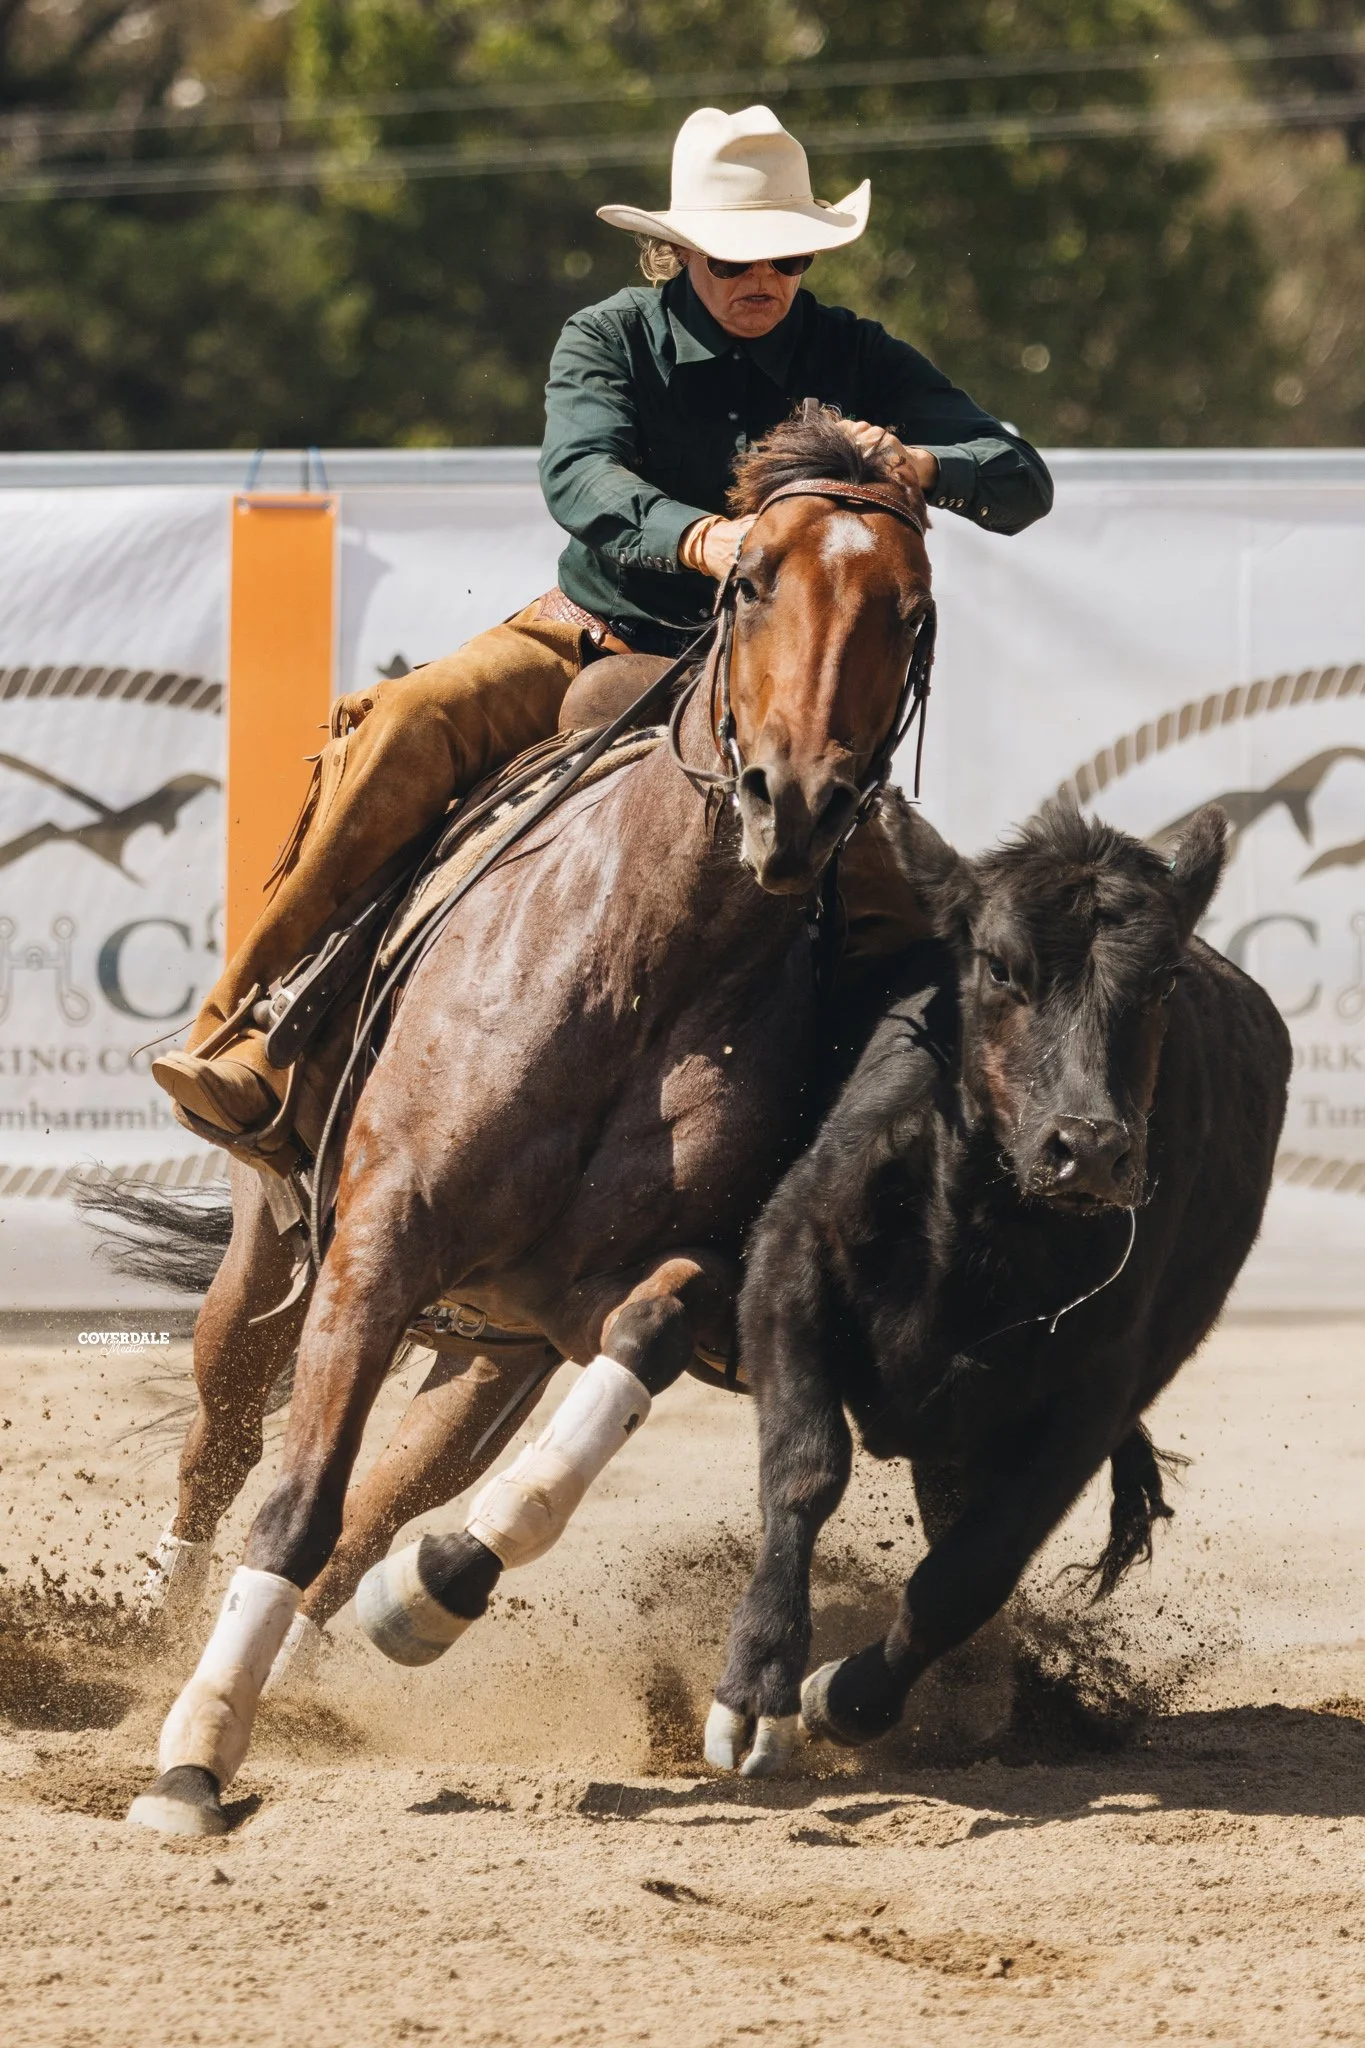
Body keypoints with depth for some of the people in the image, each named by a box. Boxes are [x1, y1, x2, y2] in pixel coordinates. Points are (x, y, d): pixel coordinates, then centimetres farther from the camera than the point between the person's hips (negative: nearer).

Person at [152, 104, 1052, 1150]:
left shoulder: (859, 362, 3)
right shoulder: (612, 339, 0)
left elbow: (1024, 484, -3)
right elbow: (581, 476, -20)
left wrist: (919, 464, -27)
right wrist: (701, 539, -42)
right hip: (591, 639, -1)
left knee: (878, 908, -27)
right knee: (401, 726, -28)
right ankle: (242, 1037, -31)